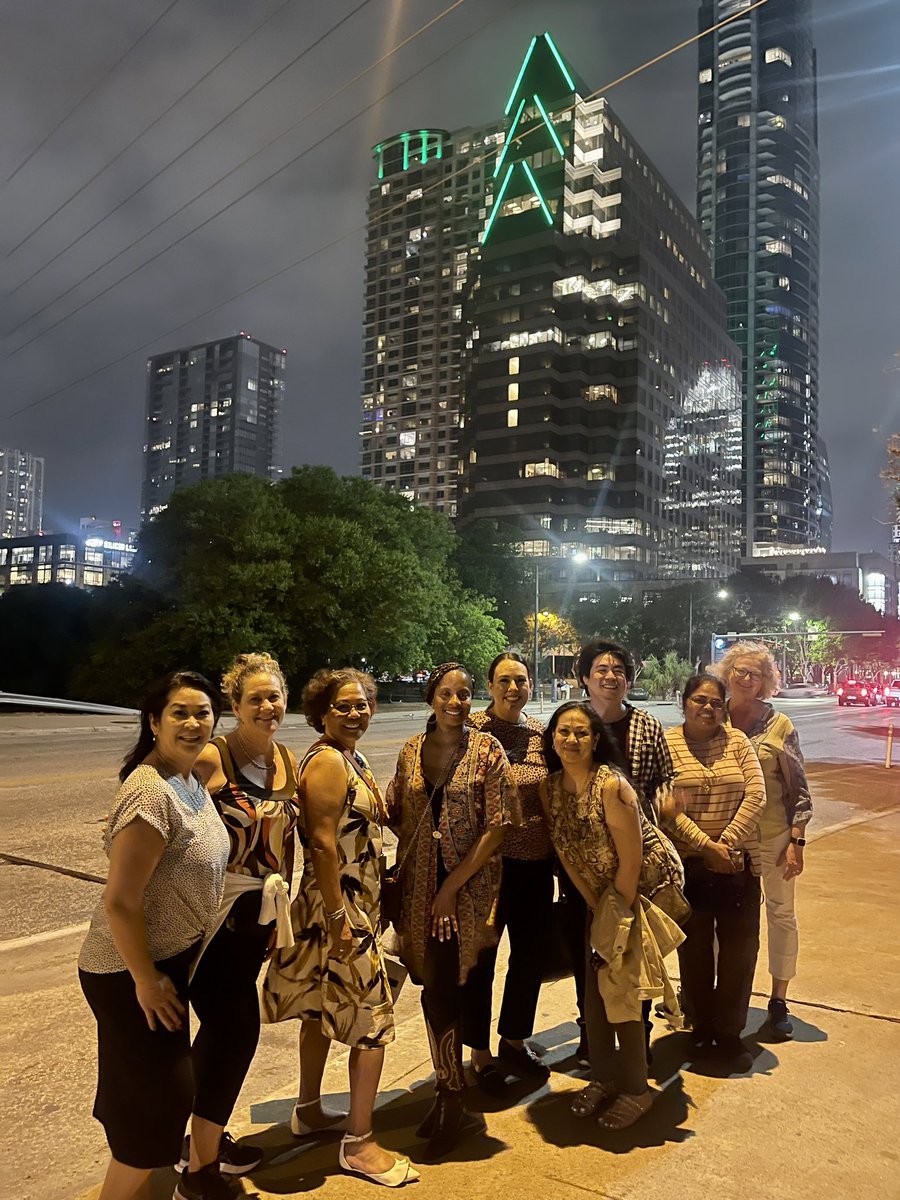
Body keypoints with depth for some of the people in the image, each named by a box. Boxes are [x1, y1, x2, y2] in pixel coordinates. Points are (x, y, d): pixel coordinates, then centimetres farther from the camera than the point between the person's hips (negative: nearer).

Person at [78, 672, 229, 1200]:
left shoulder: (192, 780, 1)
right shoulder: (151, 793, -28)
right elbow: (121, 901, -27)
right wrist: (146, 981, -18)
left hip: (172, 958, 9)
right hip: (132, 970, -9)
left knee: (158, 1090, 24)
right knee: (158, 1097, 5)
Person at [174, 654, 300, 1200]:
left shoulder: (288, 760, 3)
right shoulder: (210, 759, -17)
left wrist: (280, 909, 15)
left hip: (258, 914, 7)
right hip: (211, 912, -6)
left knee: (224, 1026, 19)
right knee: (238, 1028, -4)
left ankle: (206, 1138, 40)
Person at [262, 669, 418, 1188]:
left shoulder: (352, 758, 9)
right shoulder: (327, 762, -20)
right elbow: (323, 843, -24)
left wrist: (373, 903, 15)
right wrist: (338, 920, -24)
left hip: (358, 902, 10)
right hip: (340, 907, -10)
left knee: (323, 1009, 21)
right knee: (373, 1020, -1)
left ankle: (309, 1110, 38)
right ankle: (359, 1143, 12)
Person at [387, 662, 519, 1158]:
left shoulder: (487, 750, -7)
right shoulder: (412, 751, 4)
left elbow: (496, 827, -10)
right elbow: (397, 815, 13)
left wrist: (452, 886, -13)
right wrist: (401, 875, 0)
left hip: (468, 886, -3)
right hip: (419, 885, 3)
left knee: (441, 993, -2)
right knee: (438, 991, 10)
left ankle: (451, 1104, 17)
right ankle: (449, 1093, 29)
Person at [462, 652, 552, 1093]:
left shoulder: (541, 734, 5)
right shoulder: (472, 730, -9)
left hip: (536, 863, 5)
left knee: (531, 954, 17)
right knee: (480, 957, 8)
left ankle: (514, 1040, 39)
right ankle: (480, 1053, 28)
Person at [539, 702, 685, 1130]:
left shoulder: (611, 785, -28)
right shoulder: (550, 787, -7)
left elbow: (631, 860, -23)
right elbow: (565, 852, -1)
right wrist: (595, 906, -2)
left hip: (649, 885, -6)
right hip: (601, 891, 6)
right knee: (595, 982, 8)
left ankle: (635, 1089, 16)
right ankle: (604, 1077, 27)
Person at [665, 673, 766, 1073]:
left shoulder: (737, 740, 2)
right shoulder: (667, 744, -6)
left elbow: (756, 795, -5)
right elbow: (668, 808, -11)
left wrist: (727, 843, -13)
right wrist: (707, 846, -17)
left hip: (738, 862, 2)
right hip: (688, 864, -2)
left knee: (740, 949, 6)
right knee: (694, 950, 10)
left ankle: (729, 1033, 23)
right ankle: (701, 1028, 28)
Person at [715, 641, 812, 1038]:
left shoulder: (779, 725, -7)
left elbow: (798, 789, -4)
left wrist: (796, 841, -8)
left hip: (773, 834, -1)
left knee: (781, 913, 9)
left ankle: (778, 1000, 25)